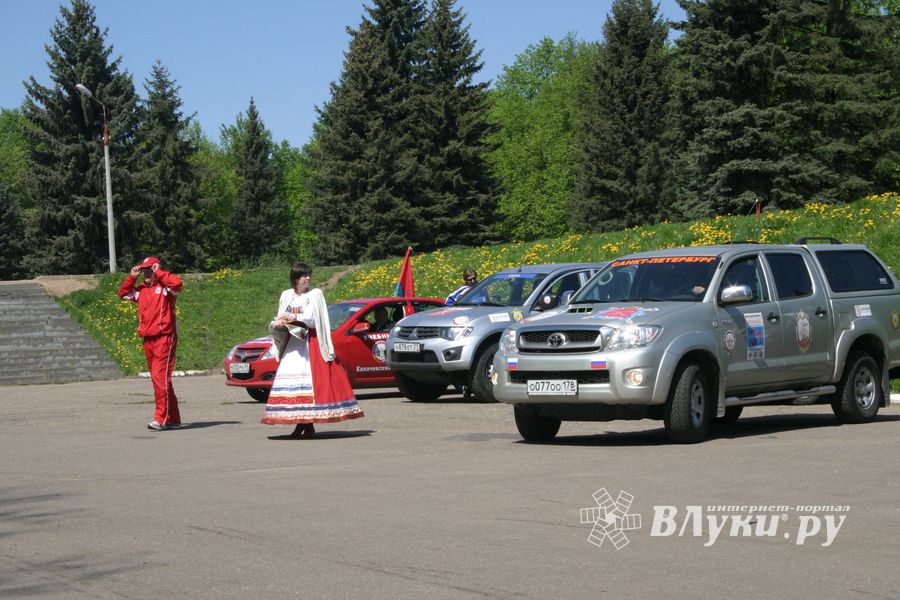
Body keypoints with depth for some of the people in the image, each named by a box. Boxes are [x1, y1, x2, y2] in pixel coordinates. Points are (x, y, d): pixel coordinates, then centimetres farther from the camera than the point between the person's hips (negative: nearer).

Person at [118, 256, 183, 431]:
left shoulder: (164, 287, -4)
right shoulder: (141, 289, 16)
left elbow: (177, 282, -25)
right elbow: (123, 294, 28)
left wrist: (158, 272, -13)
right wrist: (131, 277, 15)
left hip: (164, 338, -8)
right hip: (148, 339, 8)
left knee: (160, 377, -14)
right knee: (159, 379, 11)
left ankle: (161, 418, -15)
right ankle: (173, 419, 17)